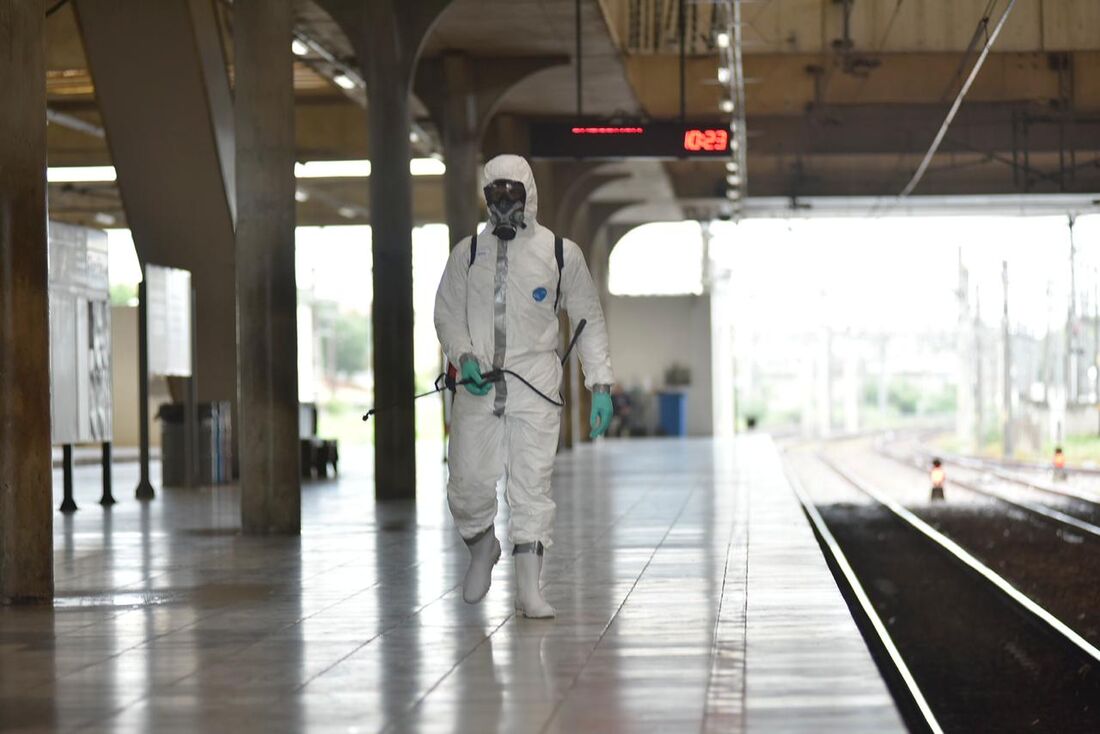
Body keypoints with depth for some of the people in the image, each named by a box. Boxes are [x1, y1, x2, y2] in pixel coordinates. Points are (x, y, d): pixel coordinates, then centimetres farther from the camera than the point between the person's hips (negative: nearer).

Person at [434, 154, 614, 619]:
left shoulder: (560, 253, 4)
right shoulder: (468, 253, 8)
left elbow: (588, 320, 7)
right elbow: (447, 313, 11)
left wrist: (601, 385, 1)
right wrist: (464, 356, -9)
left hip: (535, 388, -1)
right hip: (478, 388, 2)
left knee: (532, 484, -7)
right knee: (469, 482, -1)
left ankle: (528, 588, -3)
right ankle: (482, 547, 30)